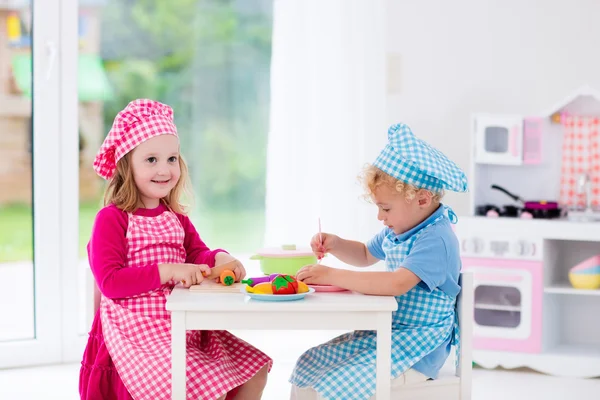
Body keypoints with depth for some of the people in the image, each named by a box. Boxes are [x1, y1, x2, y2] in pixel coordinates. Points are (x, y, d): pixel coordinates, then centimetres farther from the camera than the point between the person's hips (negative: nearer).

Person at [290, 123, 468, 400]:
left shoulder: (436, 239, -21)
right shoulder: (397, 231, 9)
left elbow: (396, 283, -35)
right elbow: (366, 255, 31)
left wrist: (333, 276, -32)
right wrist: (335, 245, 9)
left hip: (415, 349, -10)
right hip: (385, 334, 10)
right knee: (306, 368, 3)